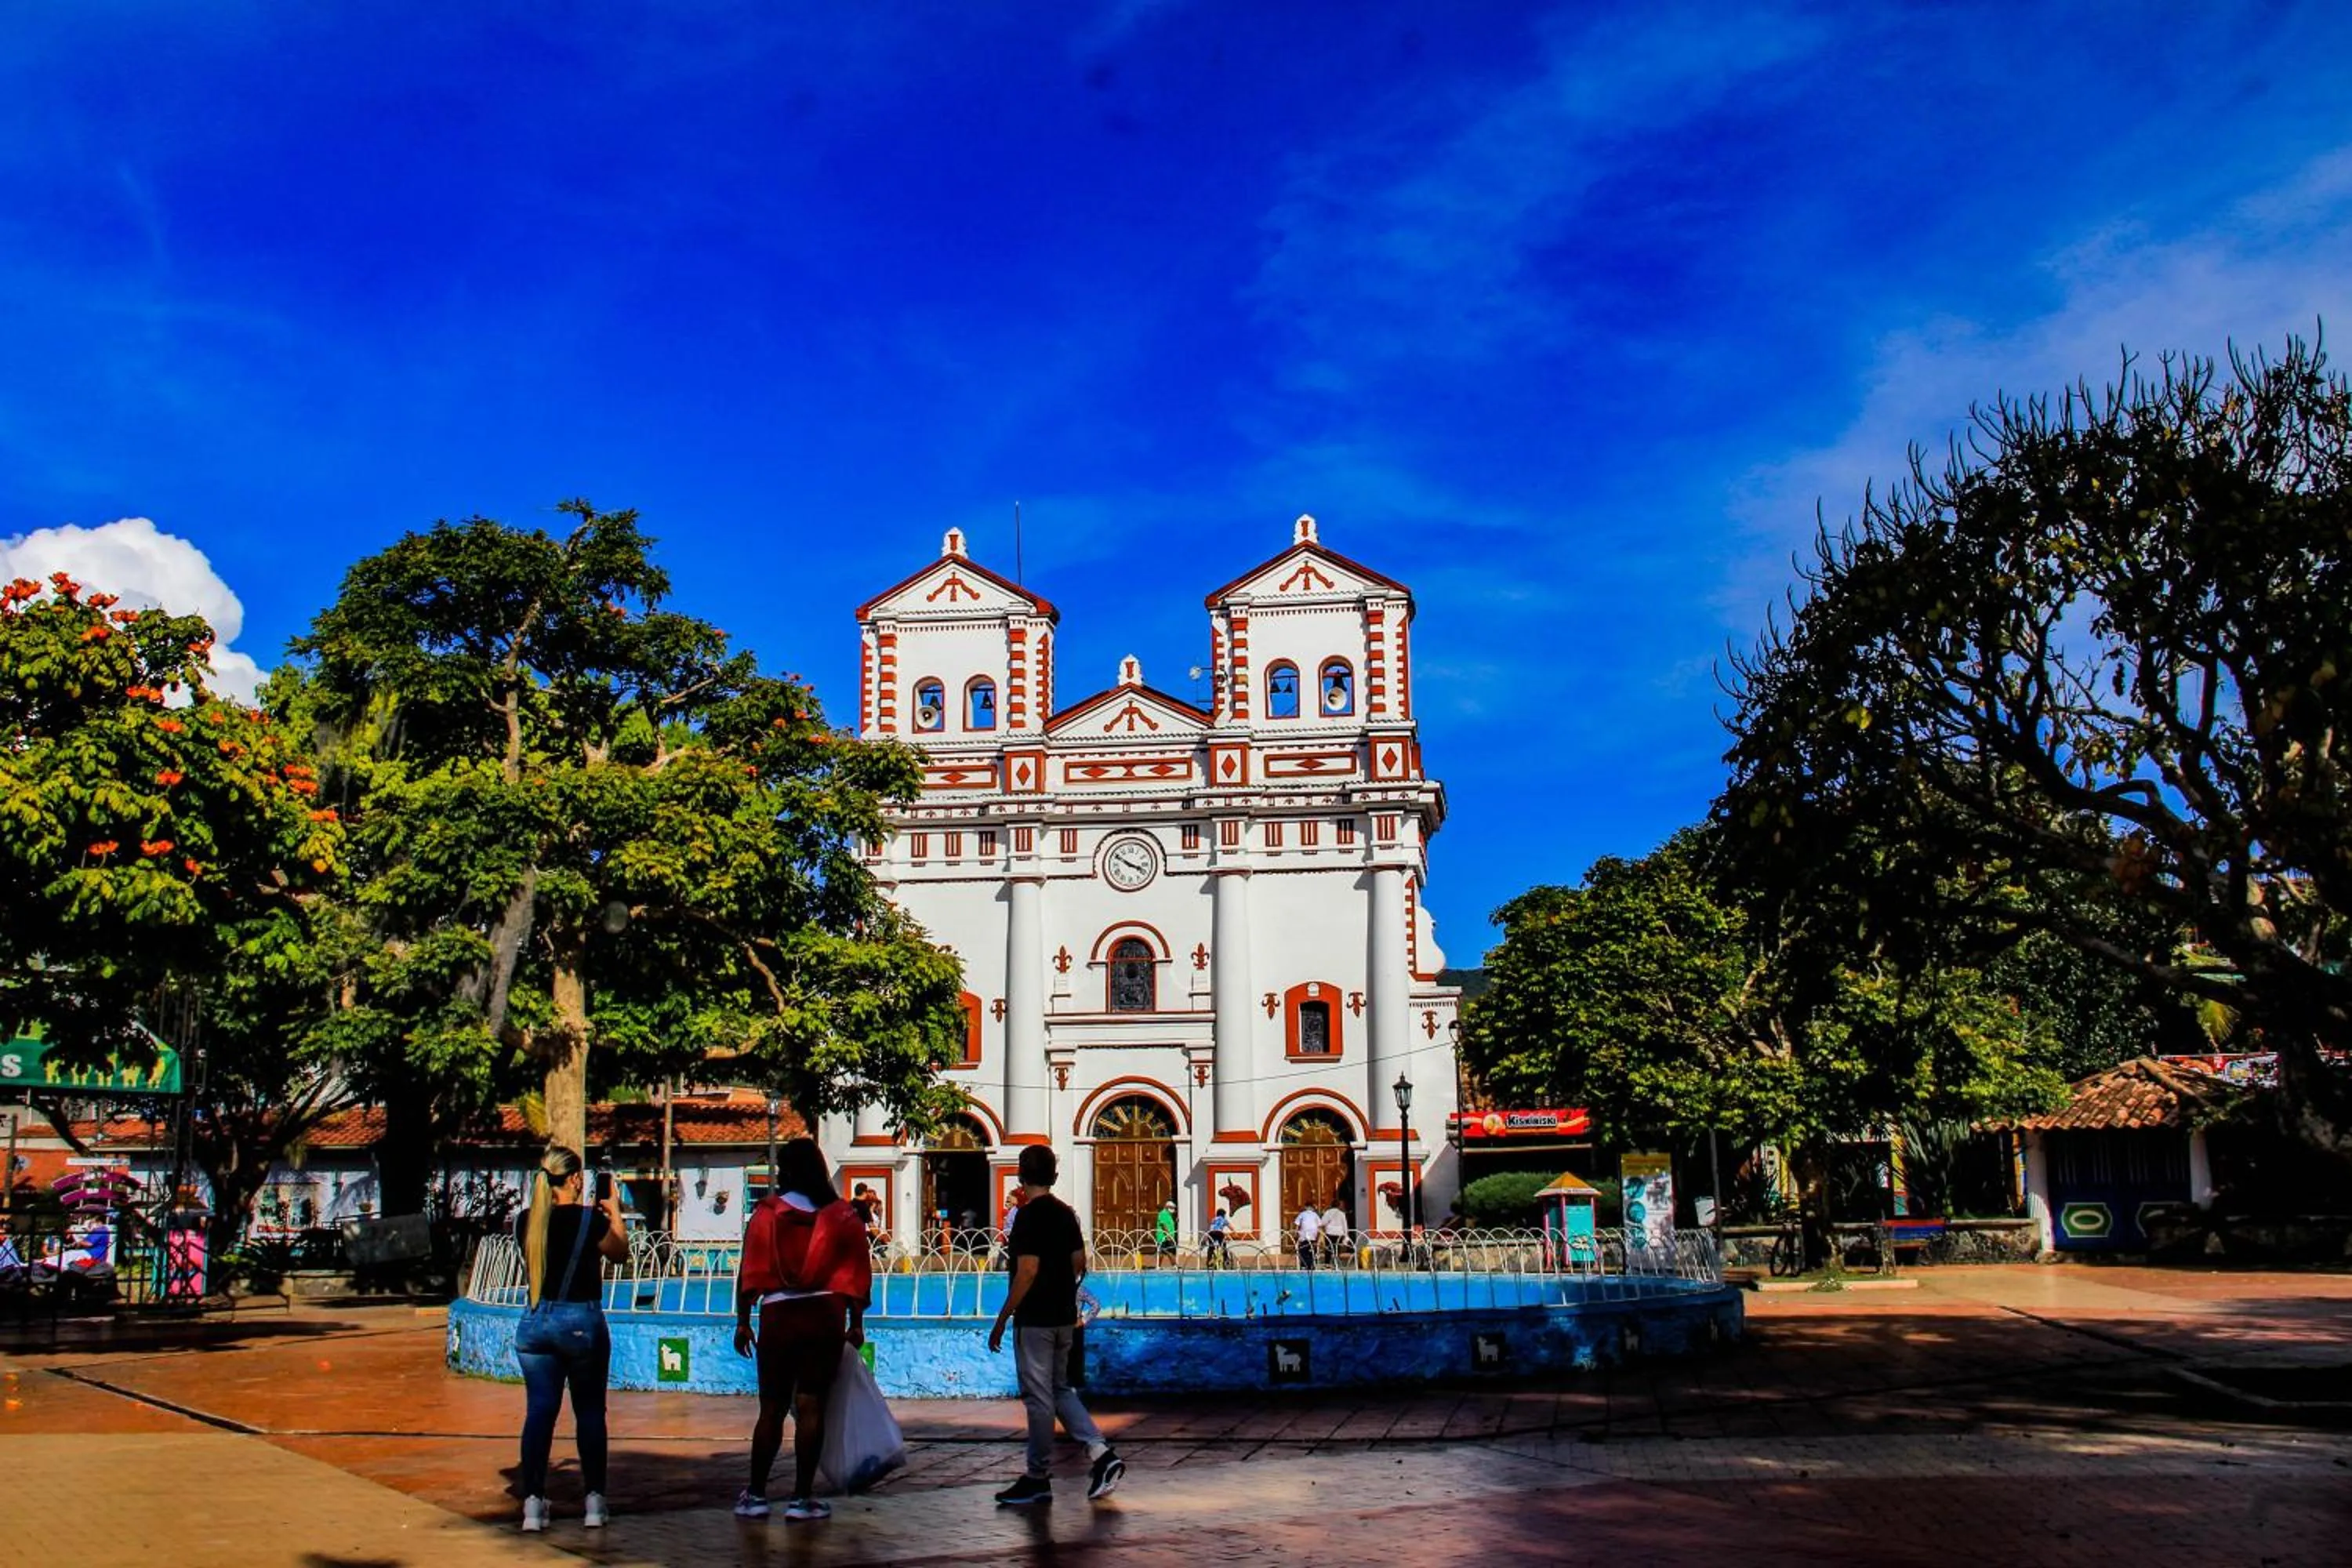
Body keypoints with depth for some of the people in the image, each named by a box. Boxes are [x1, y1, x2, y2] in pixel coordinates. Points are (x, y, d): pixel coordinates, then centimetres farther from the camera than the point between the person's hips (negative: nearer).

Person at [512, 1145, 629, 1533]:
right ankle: (594, 1500, 10)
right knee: (590, 1412, 7)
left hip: (536, 1323, 4)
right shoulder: (590, 1219, -12)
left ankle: (533, 1502, 2)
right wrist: (613, 1211, 16)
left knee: (539, 1411, 6)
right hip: (582, 1323, -4)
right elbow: (621, 1253, 4)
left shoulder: (525, 1221, 1)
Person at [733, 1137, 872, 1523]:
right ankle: (802, 1498, 5)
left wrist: (742, 1322, 5)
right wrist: (856, 1324, 9)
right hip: (826, 1317, 0)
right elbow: (857, 1274, 2)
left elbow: (750, 1273, -2)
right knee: (811, 1407, 3)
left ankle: (756, 1495, 15)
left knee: (772, 1408, 9)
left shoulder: (767, 1213, -1)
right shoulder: (844, 1216, 3)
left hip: (778, 1316, 0)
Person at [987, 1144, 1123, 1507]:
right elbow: (1079, 1265, 13)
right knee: (1059, 1389, 17)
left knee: (1038, 1397, 0)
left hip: (1034, 1320, -8)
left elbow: (1027, 1272, -21)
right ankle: (1102, 1453, 5)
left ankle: (1038, 1480, 9)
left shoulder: (1028, 1215, -16)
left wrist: (1001, 1320, -16)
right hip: (1064, 1317, 8)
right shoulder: (1065, 1213, 9)